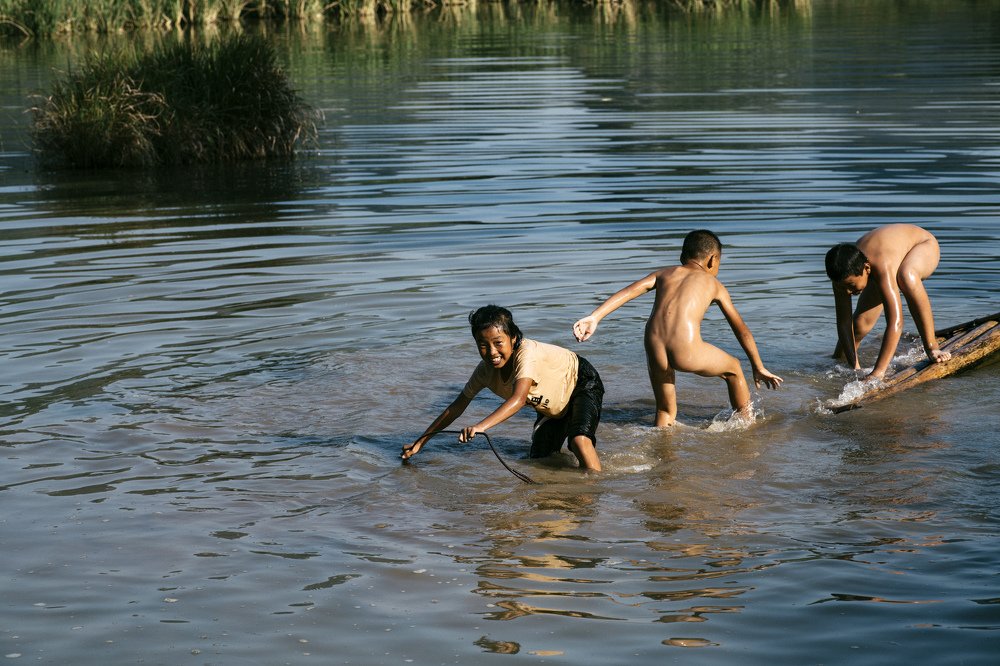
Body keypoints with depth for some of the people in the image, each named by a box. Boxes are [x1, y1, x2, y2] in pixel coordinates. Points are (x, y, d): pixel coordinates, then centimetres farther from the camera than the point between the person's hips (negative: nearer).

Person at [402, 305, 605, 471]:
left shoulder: (527, 353, -40)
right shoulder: (486, 369, -19)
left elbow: (519, 399, -54)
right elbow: (457, 407, -9)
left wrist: (481, 426, -68)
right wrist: (420, 442, -12)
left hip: (582, 384, -7)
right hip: (552, 407, 7)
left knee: (579, 439, -33)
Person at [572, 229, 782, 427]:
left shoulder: (663, 273, 25)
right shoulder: (714, 285, 21)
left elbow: (628, 292, 7)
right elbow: (743, 331, 28)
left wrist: (594, 317, -2)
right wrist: (759, 368, 39)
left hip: (655, 353, 2)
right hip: (686, 353, -2)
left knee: (665, 412, 26)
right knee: (734, 369, 28)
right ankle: (746, 423, 41)